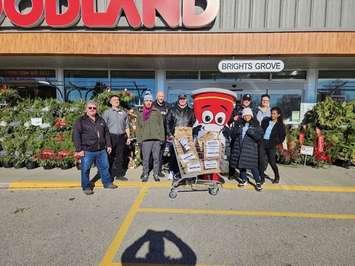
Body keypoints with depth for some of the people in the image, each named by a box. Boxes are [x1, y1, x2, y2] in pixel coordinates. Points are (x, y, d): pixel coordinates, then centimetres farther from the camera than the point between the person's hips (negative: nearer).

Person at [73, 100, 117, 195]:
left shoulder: (101, 120, 13)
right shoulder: (81, 121, -4)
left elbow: (106, 133, 18)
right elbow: (76, 136, -8)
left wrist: (108, 145, 13)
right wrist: (79, 149, -13)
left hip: (101, 150, 5)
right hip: (87, 151, -4)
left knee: (104, 167, 14)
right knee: (85, 170, 5)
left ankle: (107, 183, 31)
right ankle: (86, 187, 21)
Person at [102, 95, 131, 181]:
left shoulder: (123, 113, 12)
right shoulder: (107, 112, 0)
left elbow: (127, 126, 15)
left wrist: (128, 137, 11)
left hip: (121, 137, 4)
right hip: (111, 136, -4)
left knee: (120, 157, 9)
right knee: (110, 157, 0)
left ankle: (119, 174, 19)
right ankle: (110, 175, 10)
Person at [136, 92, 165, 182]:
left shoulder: (157, 112, 8)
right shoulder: (140, 114, 11)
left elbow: (161, 125, 7)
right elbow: (138, 127, 11)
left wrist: (162, 137, 1)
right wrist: (139, 139, 3)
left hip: (156, 138, 0)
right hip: (145, 139, 0)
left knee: (156, 158, 5)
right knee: (145, 158, 3)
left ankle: (156, 174, 18)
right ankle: (145, 174, 16)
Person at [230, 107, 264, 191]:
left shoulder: (255, 125, 3)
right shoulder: (239, 124, 11)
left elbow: (259, 136, -5)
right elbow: (232, 134, 12)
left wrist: (251, 132, -19)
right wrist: (236, 130, -8)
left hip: (250, 147, -3)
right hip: (239, 146, 4)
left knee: (252, 165, -7)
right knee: (240, 163, 8)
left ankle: (258, 182, 6)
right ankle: (244, 180, 25)